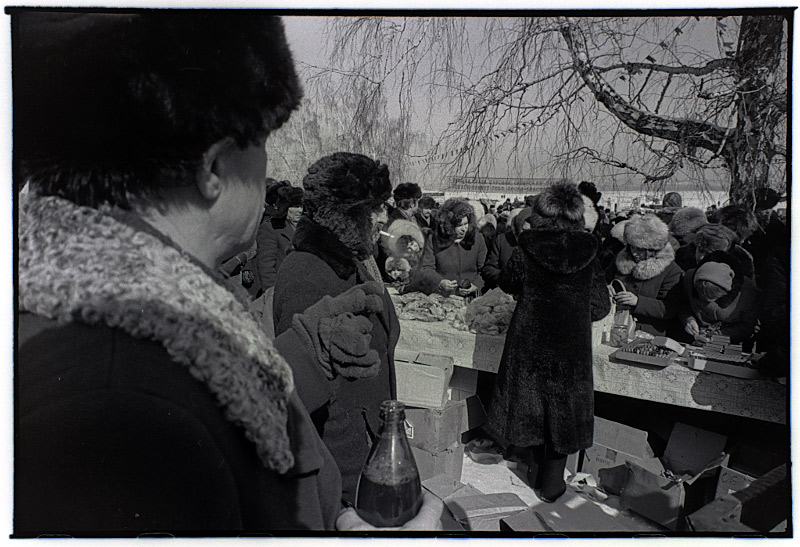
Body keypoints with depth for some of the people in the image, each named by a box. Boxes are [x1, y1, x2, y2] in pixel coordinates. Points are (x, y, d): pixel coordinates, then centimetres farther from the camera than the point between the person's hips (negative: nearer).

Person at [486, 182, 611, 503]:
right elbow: (601, 306, -2)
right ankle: (551, 484, 26)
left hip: (530, 342, 0)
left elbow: (507, 284, 4)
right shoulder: (588, 256, -8)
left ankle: (536, 472, 35)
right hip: (572, 347, 1)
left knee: (531, 406, 18)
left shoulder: (525, 252, -13)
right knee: (562, 410, 15)